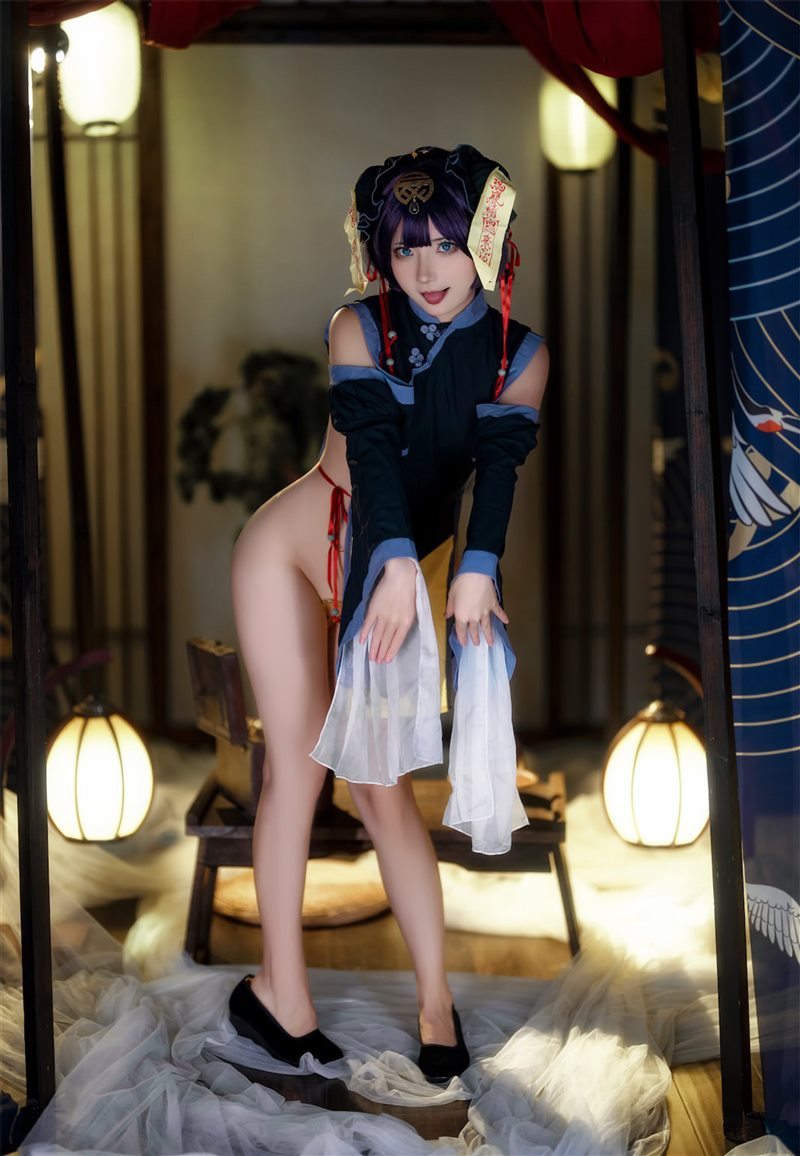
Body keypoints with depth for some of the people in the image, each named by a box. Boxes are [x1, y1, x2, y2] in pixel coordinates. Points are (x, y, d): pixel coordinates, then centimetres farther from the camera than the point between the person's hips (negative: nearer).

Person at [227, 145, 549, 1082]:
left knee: (377, 779, -1)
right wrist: (396, 564, -39)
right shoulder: (359, 329, -8)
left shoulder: (522, 357, -3)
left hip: (379, 574, 2)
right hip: (292, 545, -2)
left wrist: (476, 570, -37)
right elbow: (374, 448, -24)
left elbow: (499, 465, -19)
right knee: (296, 765, -12)